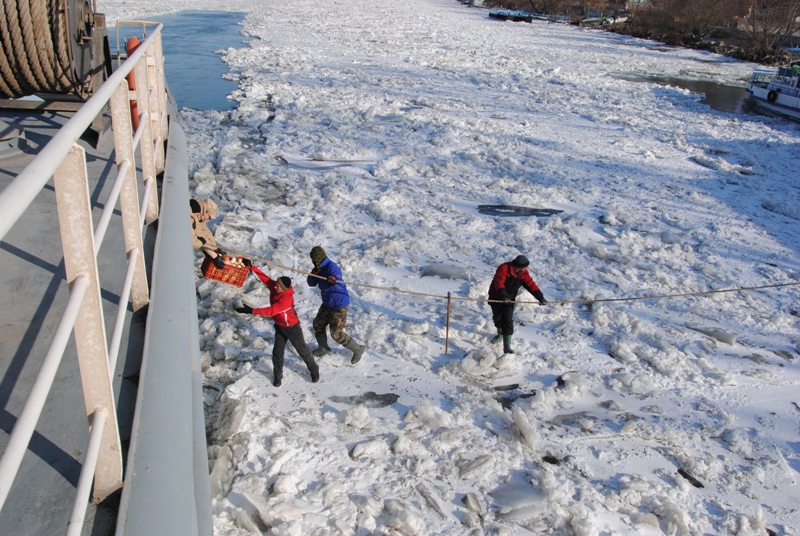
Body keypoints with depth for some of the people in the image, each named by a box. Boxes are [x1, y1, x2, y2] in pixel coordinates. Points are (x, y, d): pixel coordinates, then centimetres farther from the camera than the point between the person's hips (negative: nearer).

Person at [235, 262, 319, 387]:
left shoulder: (286, 300, -38)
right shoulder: (274, 288, -16)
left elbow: (270, 311, -41)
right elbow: (264, 277, -14)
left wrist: (251, 311, -43)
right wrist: (251, 267, -25)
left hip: (292, 327, -6)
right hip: (279, 326, 7)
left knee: (302, 350, 12)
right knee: (277, 352, 10)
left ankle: (314, 370, 32)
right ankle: (277, 375, 27)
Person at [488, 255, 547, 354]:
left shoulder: (523, 273, -8)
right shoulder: (504, 268, -27)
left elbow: (531, 284, -7)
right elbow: (499, 282, -38)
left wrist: (540, 297, -16)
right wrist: (503, 296, -51)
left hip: (509, 299, 2)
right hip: (496, 298, -2)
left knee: (508, 321, -10)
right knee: (497, 317, 17)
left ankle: (507, 347, -9)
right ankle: (500, 334, 48)